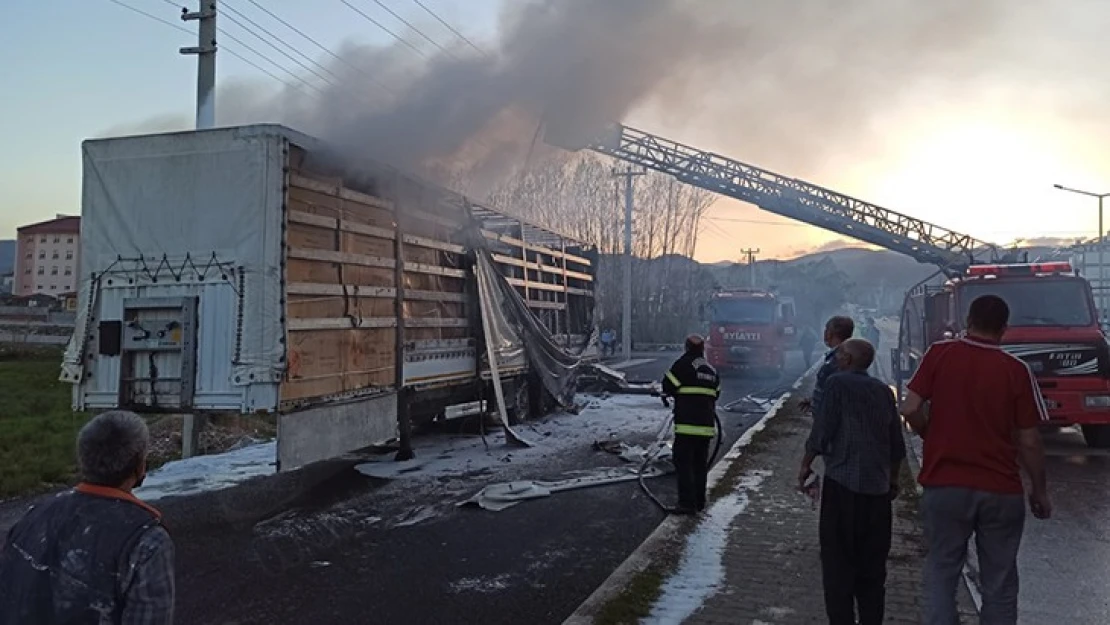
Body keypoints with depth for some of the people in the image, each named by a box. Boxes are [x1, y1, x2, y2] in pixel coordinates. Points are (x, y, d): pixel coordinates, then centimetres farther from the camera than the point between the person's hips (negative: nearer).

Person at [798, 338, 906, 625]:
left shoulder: (837, 383, -6)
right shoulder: (883, 390, 11)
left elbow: (822, 431, -11)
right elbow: (897, 444, 14)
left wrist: (806, 464, 1)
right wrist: (893, 479, 25)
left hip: (843, 483, -6)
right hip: (878, 486, 6)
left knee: (838, 560, 1)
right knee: (872, 563, 13)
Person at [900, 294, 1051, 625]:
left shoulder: (939, 354, -3)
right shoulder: (1017, 370, -4)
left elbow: (910, 409, -8)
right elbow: (1029, 442, -2)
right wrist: (1040, 491, 11)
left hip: (944, 484, 0)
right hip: (1001, 489, 0)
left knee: (941, 572, 10)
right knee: (999, 582, 12)